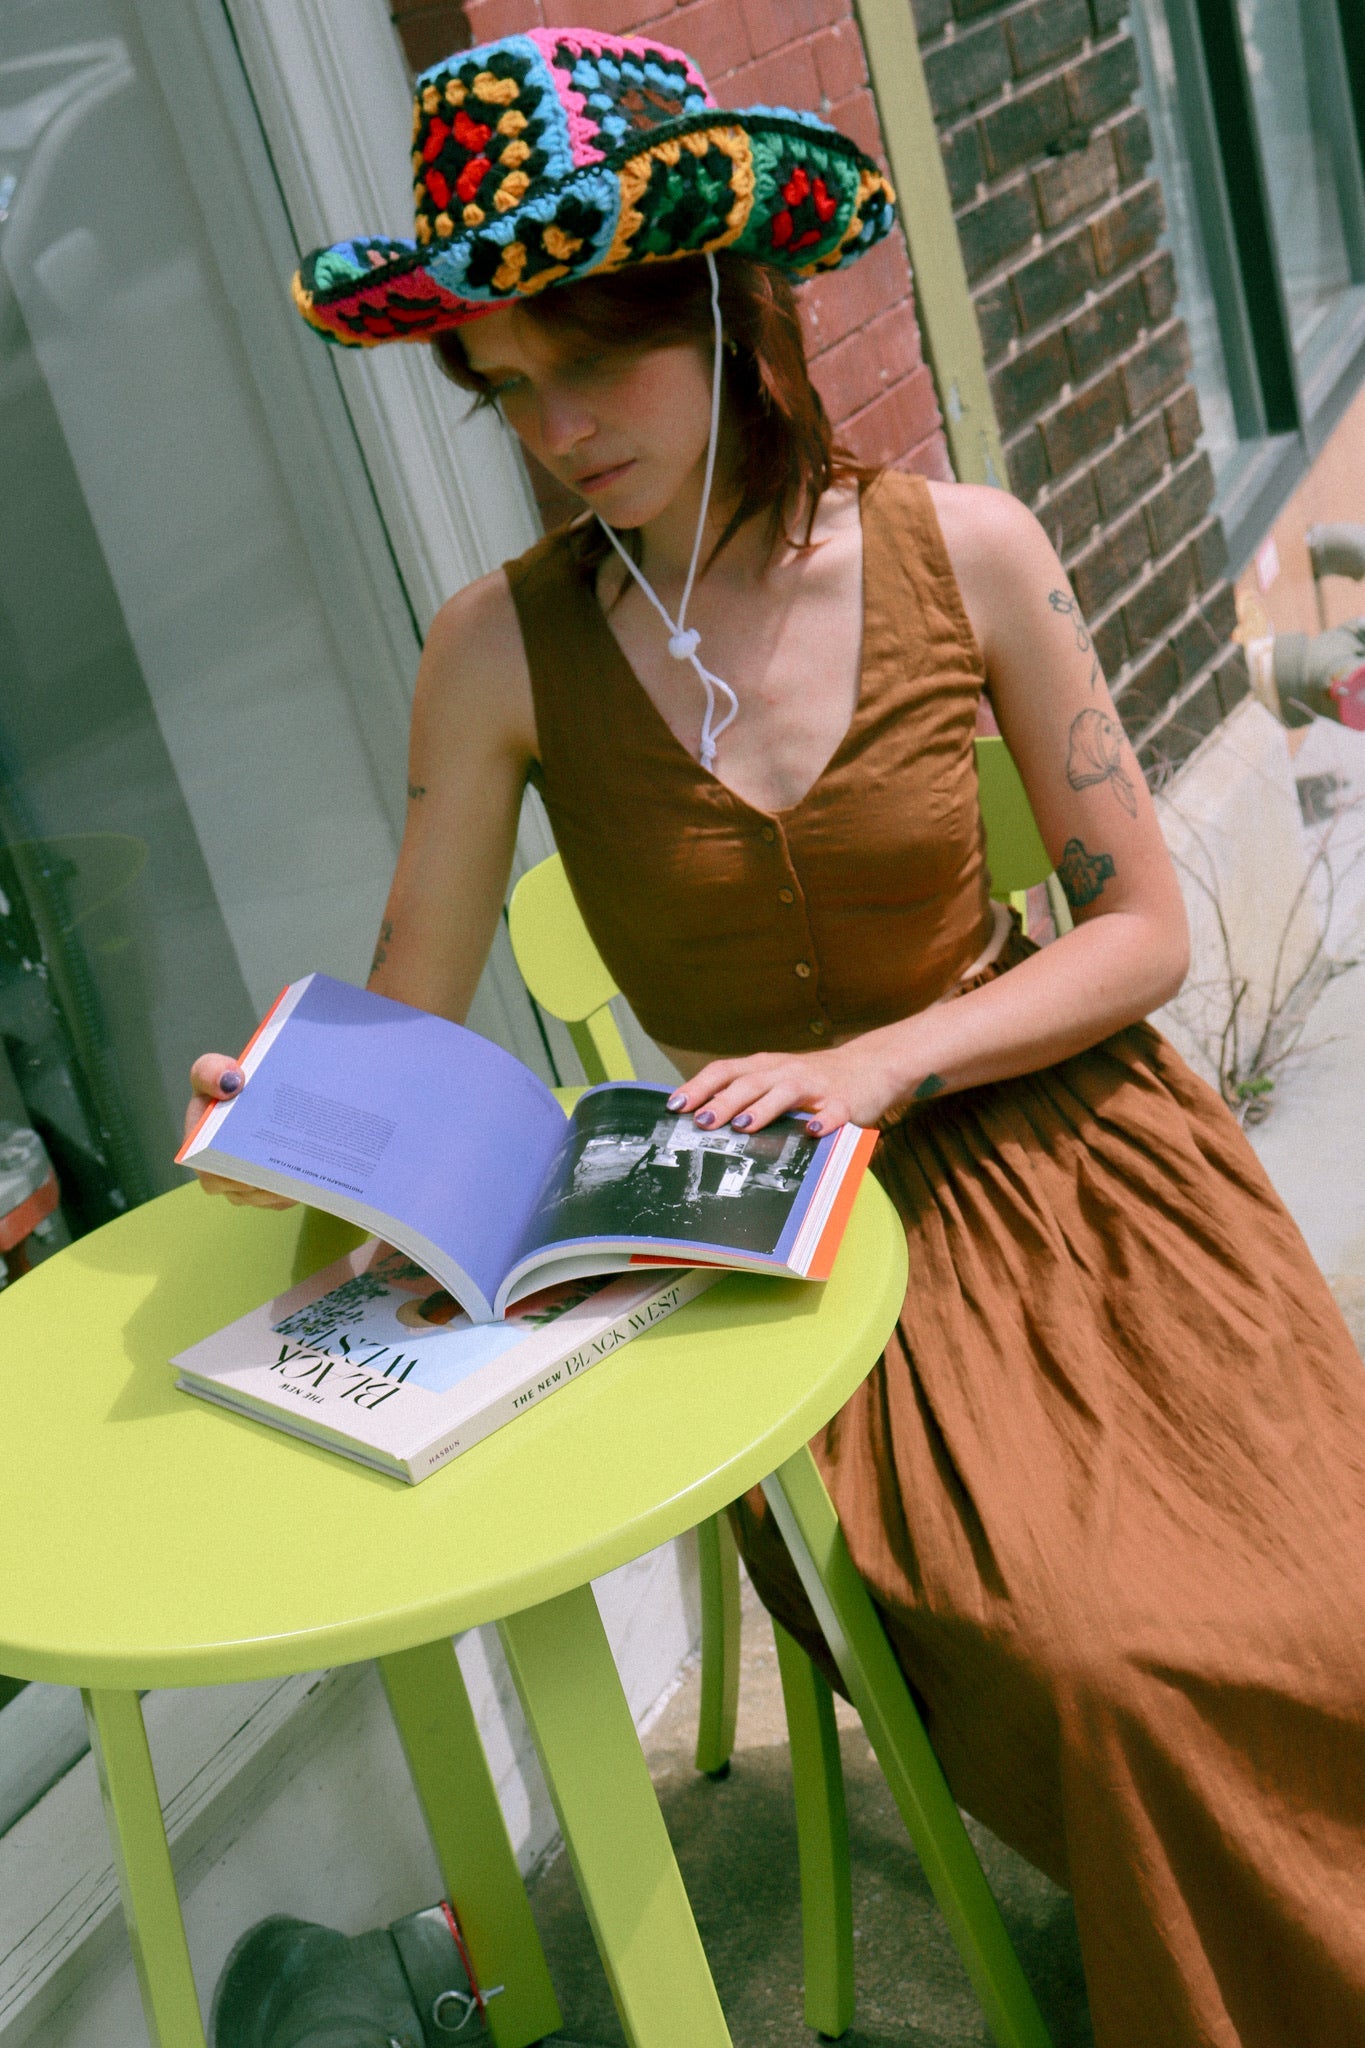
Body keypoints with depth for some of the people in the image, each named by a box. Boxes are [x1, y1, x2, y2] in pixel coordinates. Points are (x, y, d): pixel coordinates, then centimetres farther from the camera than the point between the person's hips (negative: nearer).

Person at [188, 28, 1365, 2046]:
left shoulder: (959, 550, -7)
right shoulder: (506, 647, -8)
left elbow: (1141, 929, -1)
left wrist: (881, 1061, -15)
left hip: (1070, 1156, 1)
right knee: (1110, 1666, -21)